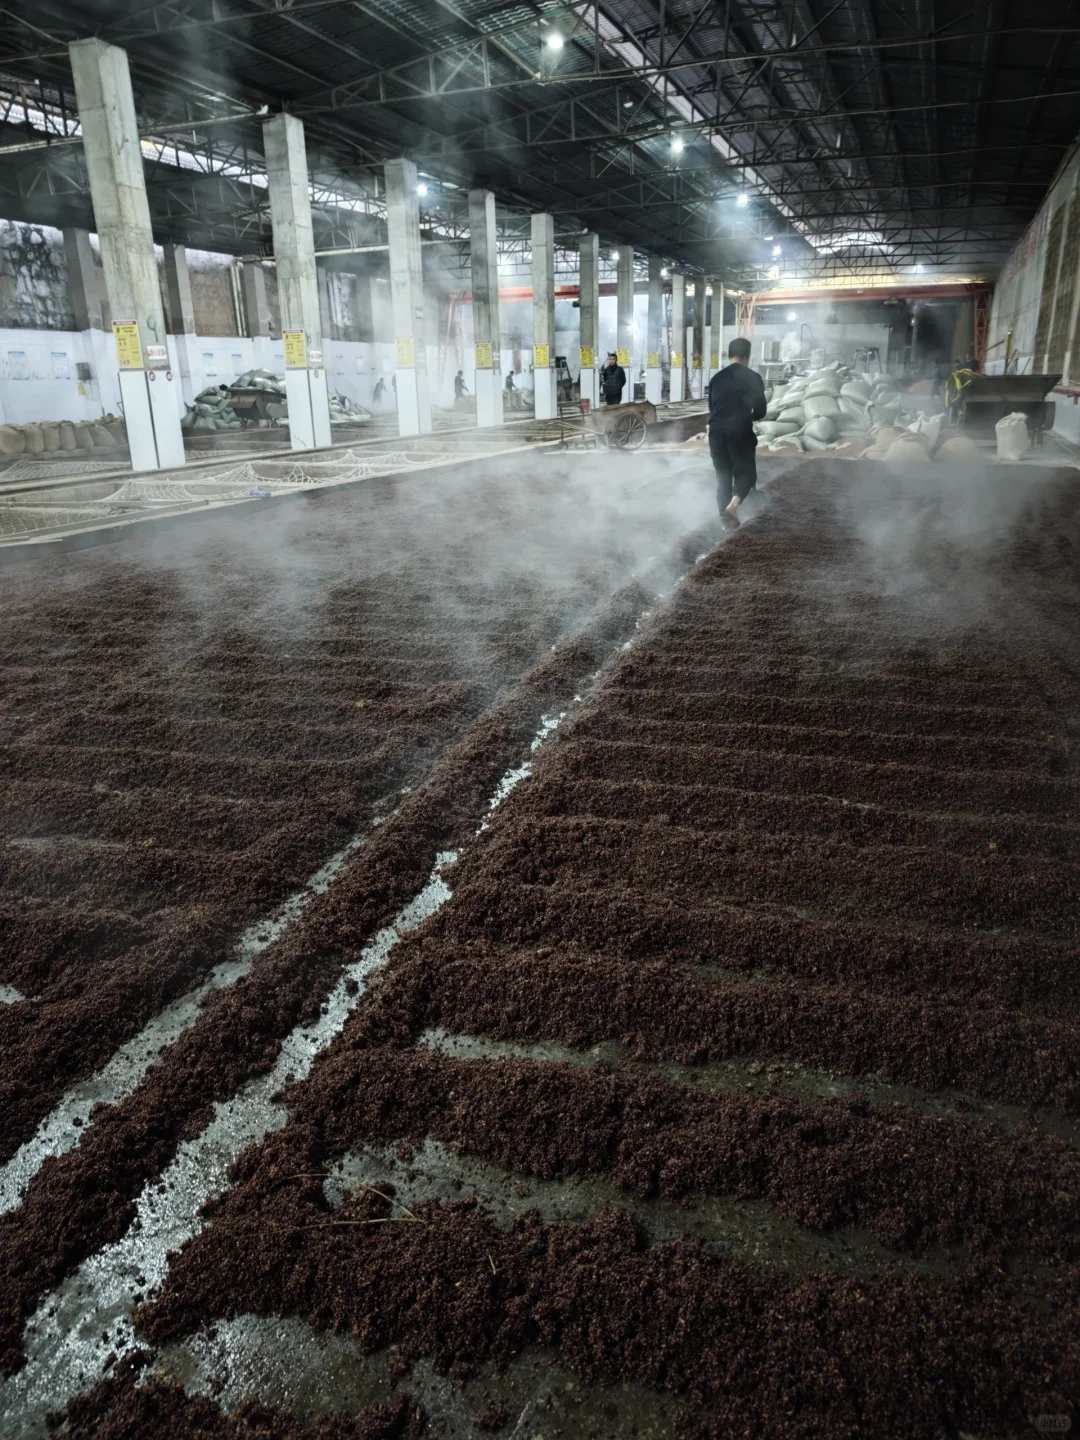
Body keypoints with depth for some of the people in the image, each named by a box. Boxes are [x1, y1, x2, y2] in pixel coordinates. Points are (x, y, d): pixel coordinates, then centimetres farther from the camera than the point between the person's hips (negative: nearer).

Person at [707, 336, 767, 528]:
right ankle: (734, 501, -19)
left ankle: (726, 518, 10)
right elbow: (761, 411, 1)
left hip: (717, 431, 3)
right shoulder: (753, 377, 0)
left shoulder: (716, 377, 10)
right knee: (746, 472, 9)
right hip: (741, 432, -3)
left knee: (722, 475, 13)